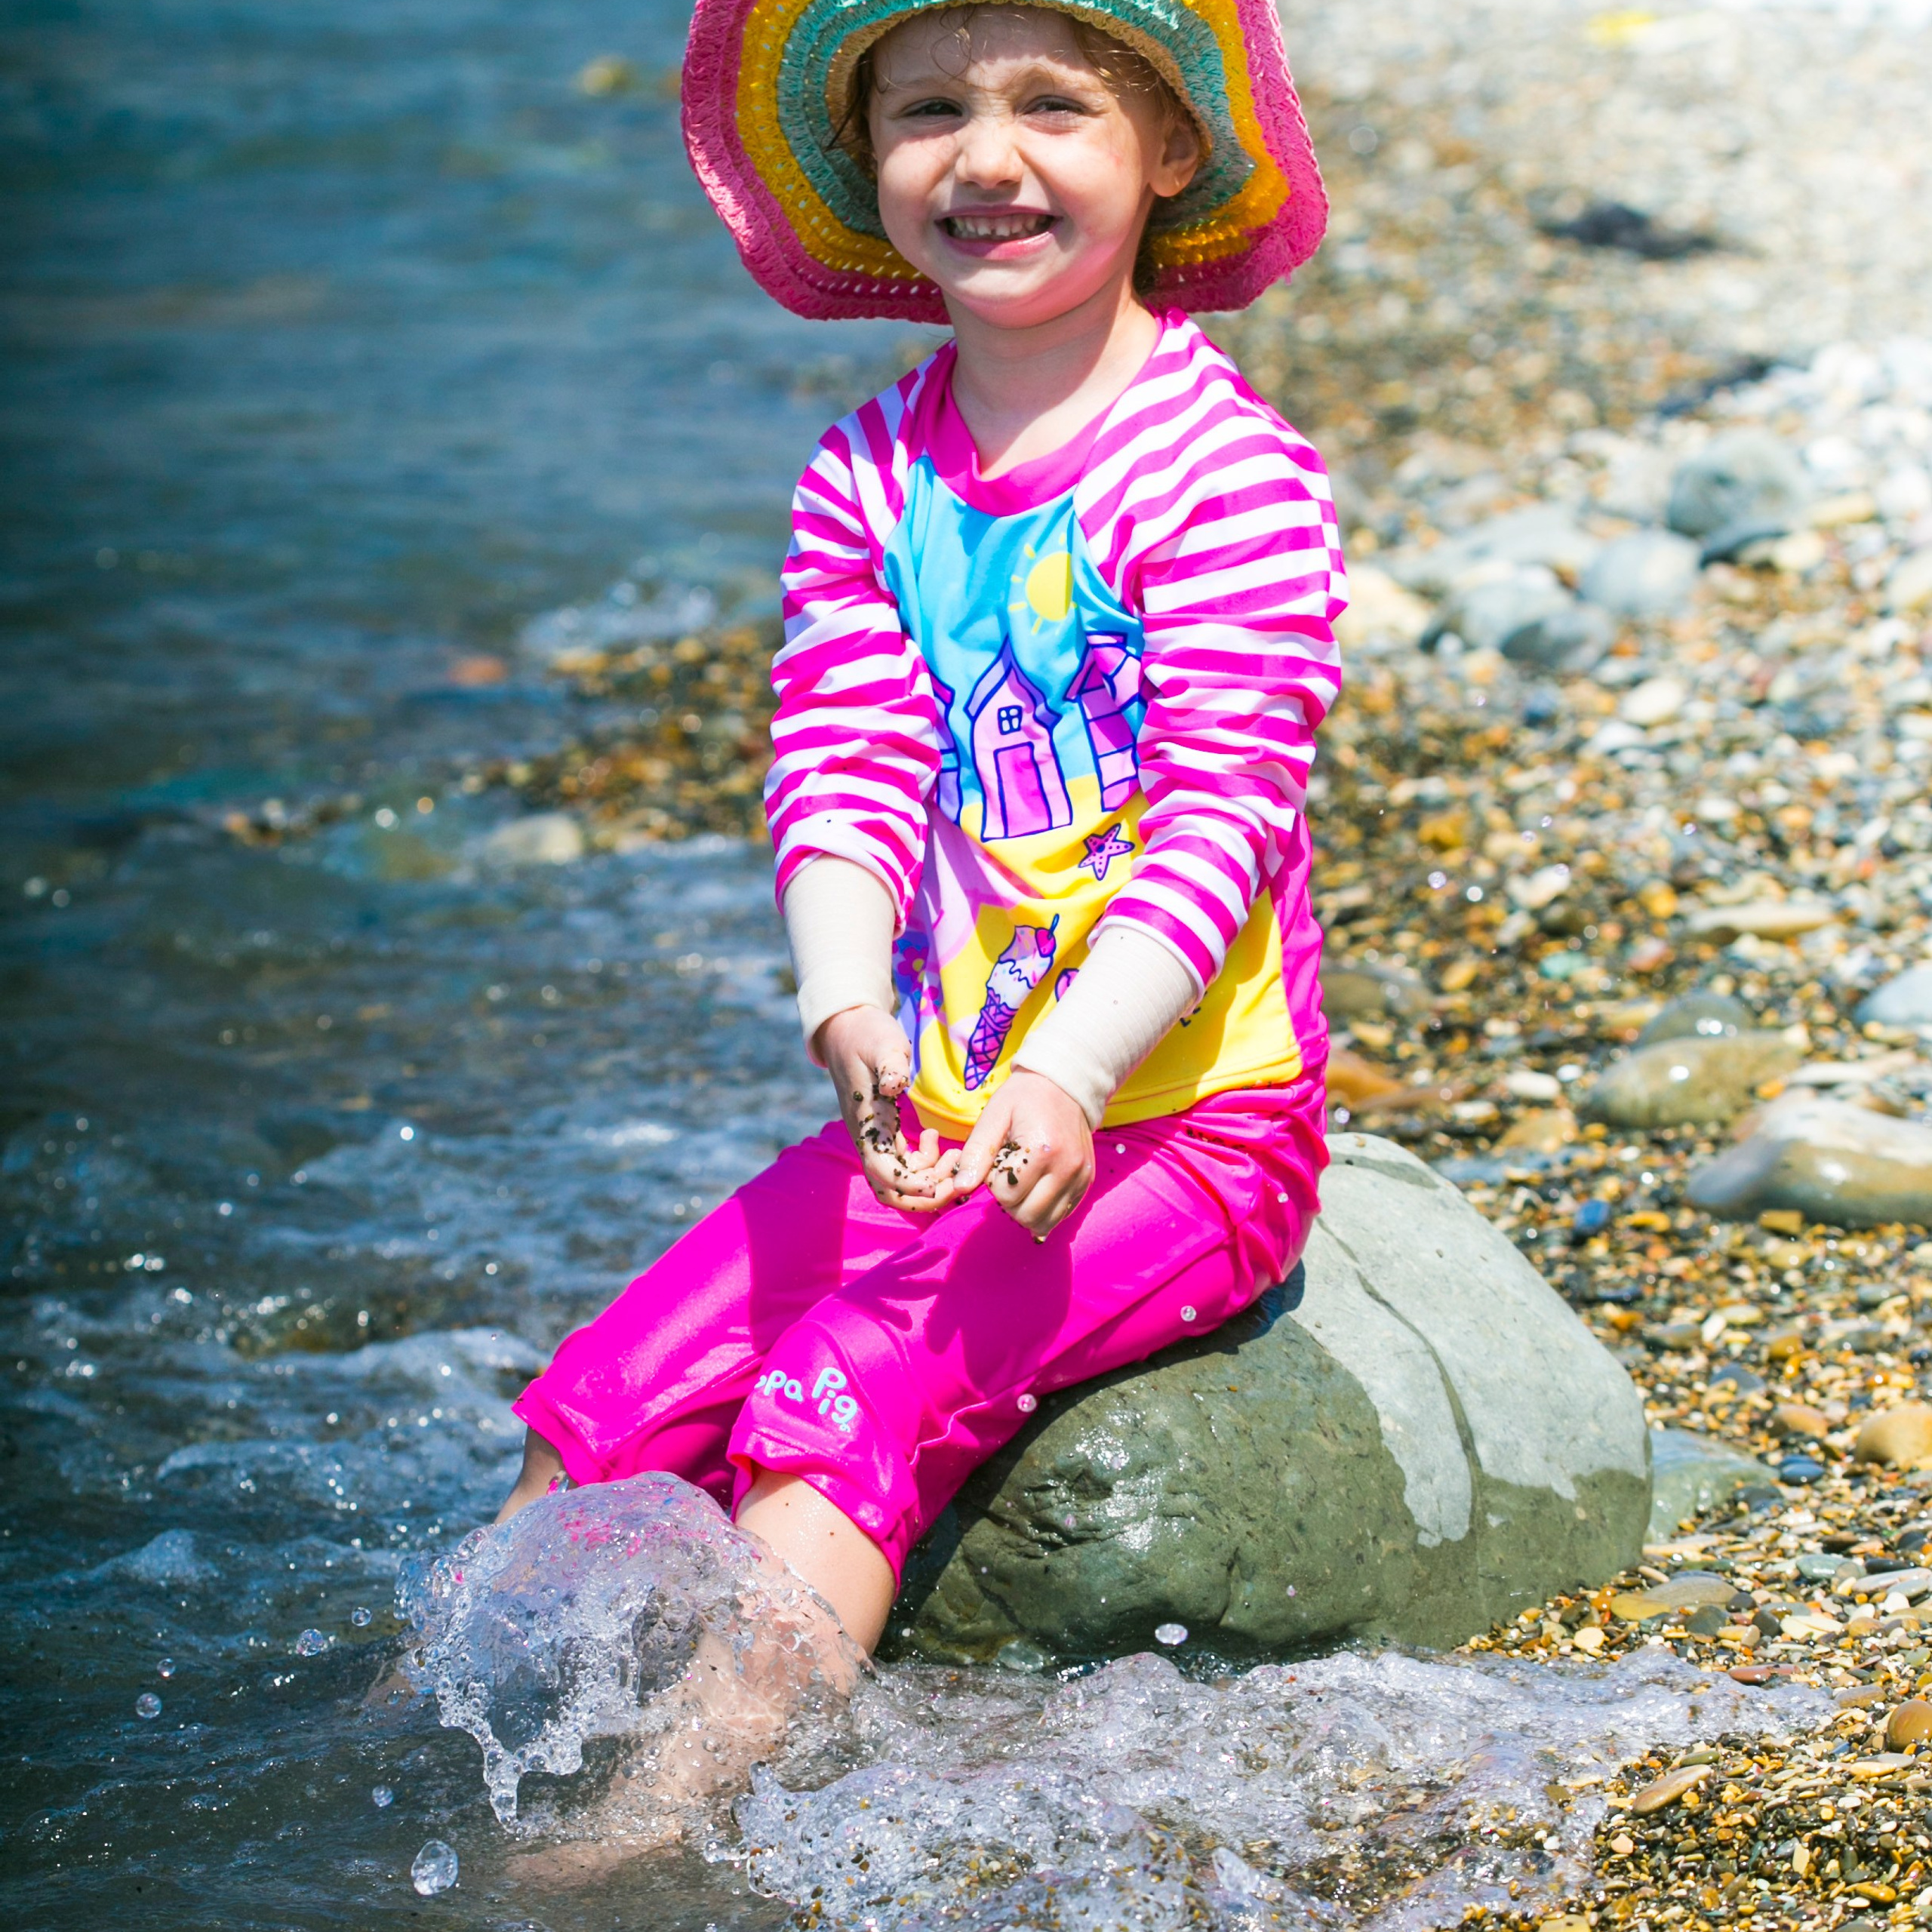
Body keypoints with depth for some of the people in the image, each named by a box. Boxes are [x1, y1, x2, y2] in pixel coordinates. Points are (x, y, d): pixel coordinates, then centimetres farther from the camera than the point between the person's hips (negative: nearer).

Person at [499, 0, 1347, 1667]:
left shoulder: (1228, 471, -11)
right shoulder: (867, 481, 6)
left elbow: (1218, 815, -18)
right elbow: (846, 774, -4)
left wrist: (1069, 1072, -32)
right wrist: (849, 1013, -25)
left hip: (1181, 1128, -6)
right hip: (922, 1120, 6)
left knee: (849, 1390, -25)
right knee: (618, 1391, -6)